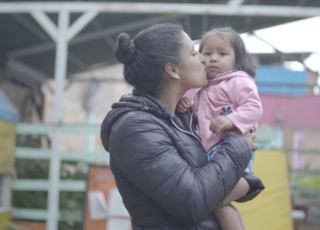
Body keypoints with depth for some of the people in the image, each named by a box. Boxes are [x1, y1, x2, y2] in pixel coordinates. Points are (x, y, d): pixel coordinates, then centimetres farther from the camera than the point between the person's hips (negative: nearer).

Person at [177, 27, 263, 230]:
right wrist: (188, 106, 11)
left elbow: (254, 107, -14)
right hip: (214, 152, 9)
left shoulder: (238, 81, -2)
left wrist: (231, 120, -30)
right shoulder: (205, 89, 25)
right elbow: (200, 115, 32)